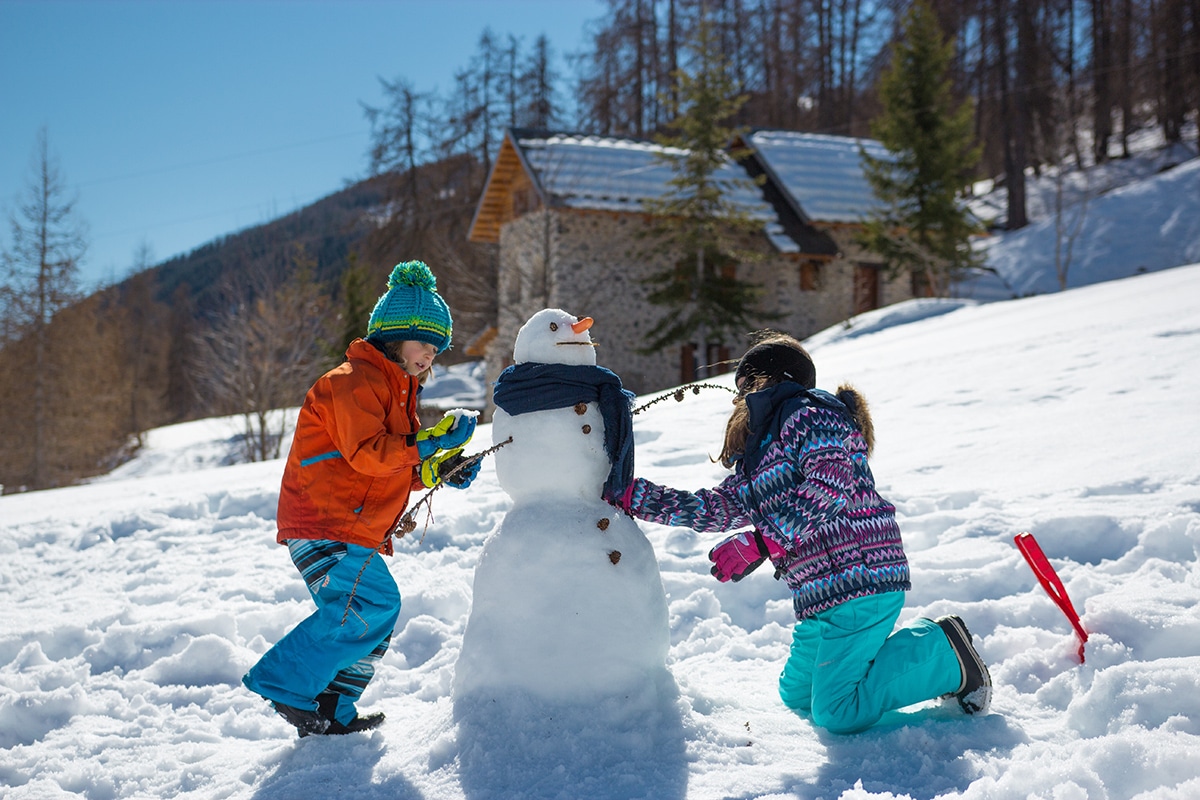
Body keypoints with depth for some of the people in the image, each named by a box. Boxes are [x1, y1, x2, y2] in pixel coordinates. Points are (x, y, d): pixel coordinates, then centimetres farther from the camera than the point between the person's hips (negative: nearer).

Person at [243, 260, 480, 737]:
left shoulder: (395, 390, 23)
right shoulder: (354, 382, -10)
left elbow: (396, 470, 23)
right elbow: (365, 453, -23)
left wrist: (439, 470, 6)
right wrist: (430, 443, -24)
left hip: (355, 533, 10)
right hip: (323, 528, -10)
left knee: (374, 621, 10)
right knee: (372, 604, -21)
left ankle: (330, 714, 18)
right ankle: (286, 684, -12)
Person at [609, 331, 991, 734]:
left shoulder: (811, 415, -7)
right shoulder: (760, 454, 22)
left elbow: (831, 485, -23)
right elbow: (719, 507, 15)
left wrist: (760, 542, -28)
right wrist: (631, 495, 11)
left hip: (858, 579, -10)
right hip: (821, 594, 10)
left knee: (835, 714, -12)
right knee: (798, 698, 18)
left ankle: (945, 655, 3)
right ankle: (920, 640, 18)